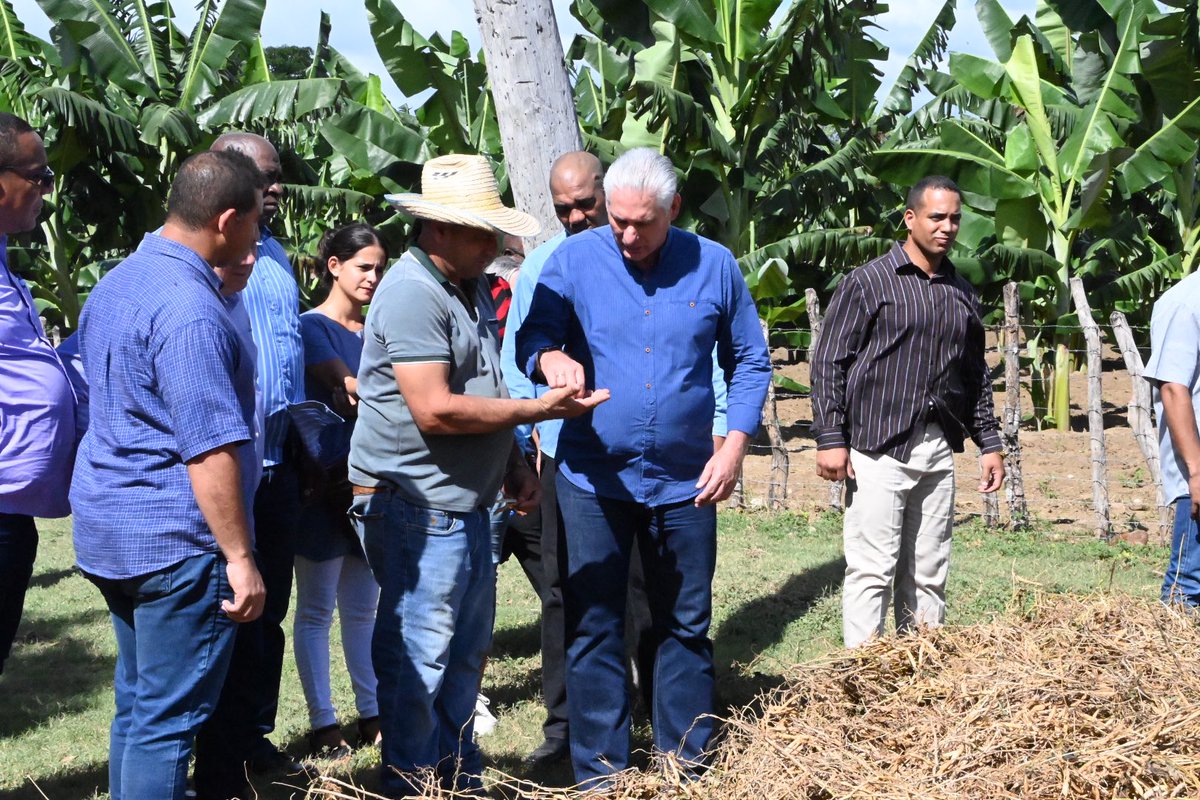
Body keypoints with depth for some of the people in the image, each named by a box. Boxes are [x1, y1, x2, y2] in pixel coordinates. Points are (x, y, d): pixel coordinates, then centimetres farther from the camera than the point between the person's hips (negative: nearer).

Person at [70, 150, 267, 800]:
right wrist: (239, 558, -21)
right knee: (168, 721, -2)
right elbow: (211, 450, -25)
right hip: (177, 542, -10)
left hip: (107, 528, 10)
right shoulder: (190, 312, -21)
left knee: (137, 704, 18)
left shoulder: (116, 283, 10)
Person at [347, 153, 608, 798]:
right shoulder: (413, 293, -17)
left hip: (465, 504, 10)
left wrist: (514, 467, 14)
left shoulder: (472, 289, 15)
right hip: (417, 508, -10)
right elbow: (436, 410, -24)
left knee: (465, 653, 17)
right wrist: (539, 410, -18)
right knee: (418, 658, -2)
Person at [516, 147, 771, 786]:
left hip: (685, 482, 1)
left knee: (687, 627, 11)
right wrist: (551, 357, -26)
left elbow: (749, 362, 8)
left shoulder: (715, 266, 0)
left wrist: (735, 446, -3)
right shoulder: (573, 260, -3)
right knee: (593, 629, 3)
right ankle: (600, 773, 14)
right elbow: (530, 340, -2)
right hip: (593, 478, -1)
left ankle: (687, 762, 25)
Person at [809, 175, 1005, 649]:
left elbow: (977, 376, 22)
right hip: (878, 449, -6)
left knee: (928, 574, 9)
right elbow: (828, 363, -5)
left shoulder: (962, 294, 15)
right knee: (872, 570, -6)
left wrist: (989, 444, 16)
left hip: (938, 450, 6)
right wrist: (830, 439, -12)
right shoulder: (868, 282, -3)